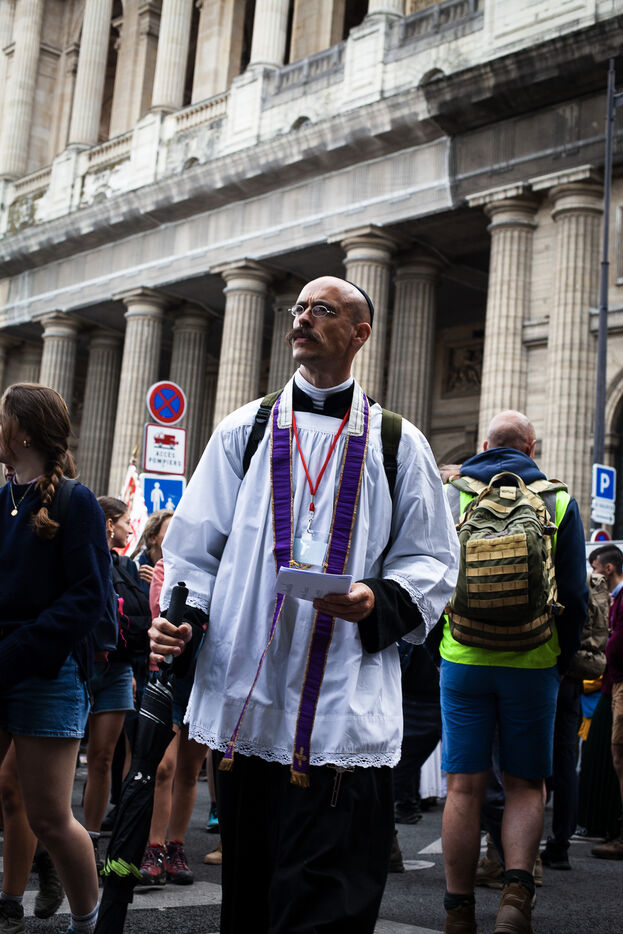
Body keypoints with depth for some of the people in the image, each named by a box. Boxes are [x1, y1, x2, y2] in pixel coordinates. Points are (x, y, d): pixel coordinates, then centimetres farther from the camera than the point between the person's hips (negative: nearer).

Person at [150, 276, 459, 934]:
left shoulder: (398, 445, 9)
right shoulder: (245, 431, 14)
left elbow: (431, 562, 8)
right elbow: (195, 544, 14)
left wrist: (380, 601, -13)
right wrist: (181, 611, -5)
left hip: (346, 712, -2)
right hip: (247, 700, 2)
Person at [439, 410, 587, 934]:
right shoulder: (558, 500, 2)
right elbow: (575, 593, 2)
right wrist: (564, 659, 12)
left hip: (463, 659, 1)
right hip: (533, 663, 0)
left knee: (465, 787, 5)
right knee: (525, 785, 10)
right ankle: (517, 891, -9)